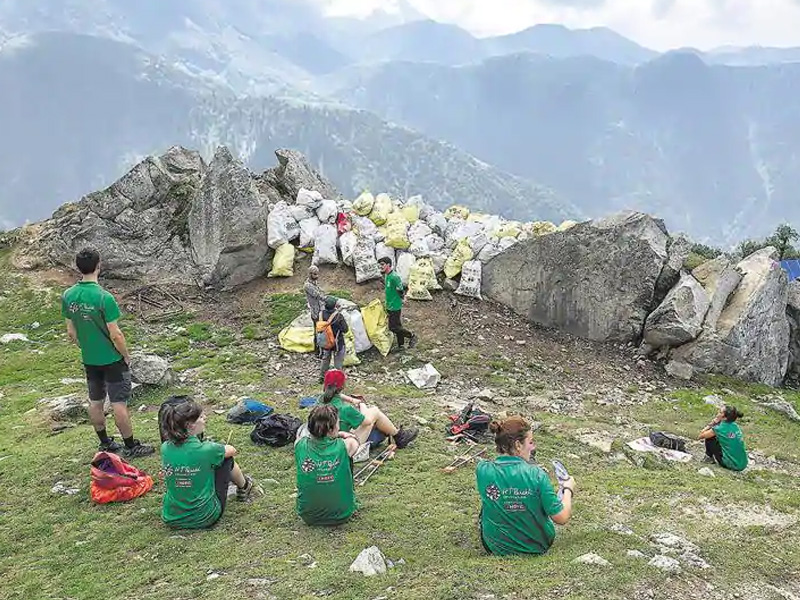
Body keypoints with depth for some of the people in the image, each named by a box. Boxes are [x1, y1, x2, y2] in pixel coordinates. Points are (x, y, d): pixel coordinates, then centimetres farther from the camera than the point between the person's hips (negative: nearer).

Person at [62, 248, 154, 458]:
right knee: (119, 403, 3)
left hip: (89, 360, 6)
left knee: (95, 402, 17)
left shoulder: (68, 296, -5)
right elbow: (115, 334, -20)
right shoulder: (104, 298, -24)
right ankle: (130, 447, 14)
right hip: (112, 360, -6)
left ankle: (105, 443, 32)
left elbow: (71, 332, 5)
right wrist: (127, 356, -5)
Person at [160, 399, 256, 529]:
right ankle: (243, 488, 41)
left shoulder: (165, 449, -8)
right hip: (204, 519, -5)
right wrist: (217, 450, 21)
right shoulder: (204, 450, -21)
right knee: (226, 458, 12)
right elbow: (232, 451, 1)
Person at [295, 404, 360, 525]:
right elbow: (355, 440, 6)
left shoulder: (300, 446, -15)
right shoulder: (344, 446, -20)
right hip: (341, 515, -2)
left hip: (308, 516, 2)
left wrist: (335, 435, 17)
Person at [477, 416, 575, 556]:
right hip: (537, 548, -1)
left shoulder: (483, 470, -18)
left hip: (497, 548, 1)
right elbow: (561, 518, -17)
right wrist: (568, 490, 0)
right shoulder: (537, 475, -25)